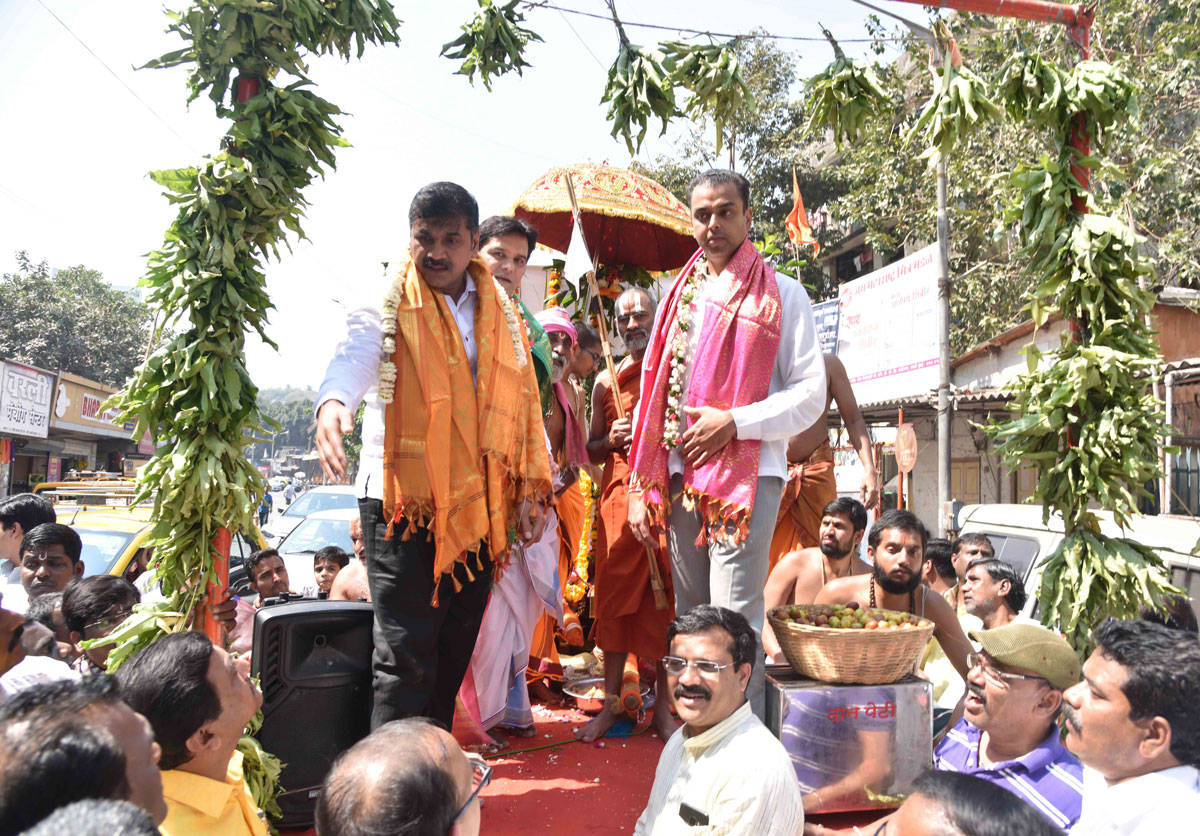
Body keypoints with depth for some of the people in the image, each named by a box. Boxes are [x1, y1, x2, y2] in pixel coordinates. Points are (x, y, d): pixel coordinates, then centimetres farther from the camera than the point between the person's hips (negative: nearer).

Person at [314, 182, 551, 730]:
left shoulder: (501, 312, 12)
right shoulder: (389, 305, -1)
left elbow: (523, 402, 14)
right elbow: (356, 354, -21)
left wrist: (531, 492, 10)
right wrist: (333, 402, -44)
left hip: (477, 505, 5)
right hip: (404, 499, -4)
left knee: (455, 650, 13)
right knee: (405, 657, -6)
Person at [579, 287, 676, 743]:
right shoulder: (606, 380, 14)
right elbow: (592, 449, 17)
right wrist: (612, 439, -4)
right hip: (618, 495, 2)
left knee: (667, 598, -1)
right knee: (615, 596, 3)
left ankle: (663, 704, 11)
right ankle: (612, 702, 14)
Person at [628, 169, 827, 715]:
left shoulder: (781, 294, 3)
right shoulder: (680, 295, 17)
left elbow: (811, 395, -3)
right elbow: (652, 392, 16)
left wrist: (734, 422, -15)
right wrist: (641, 486, 9)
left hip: (746, 472, -5)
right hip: (680, 477, 6)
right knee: (690, 619, 11)